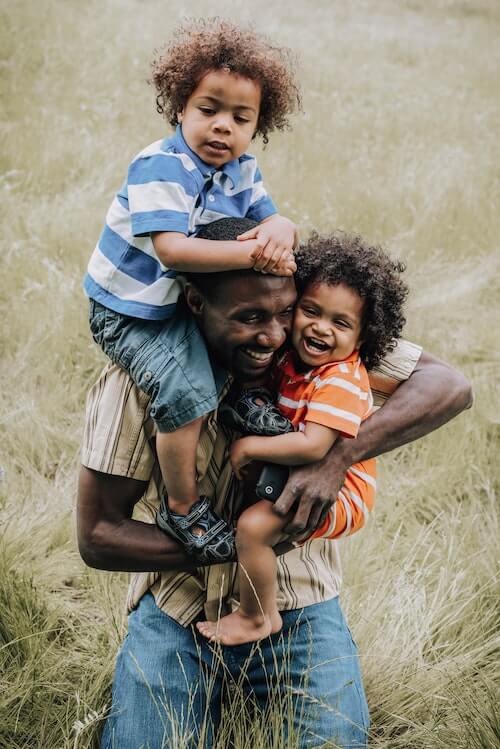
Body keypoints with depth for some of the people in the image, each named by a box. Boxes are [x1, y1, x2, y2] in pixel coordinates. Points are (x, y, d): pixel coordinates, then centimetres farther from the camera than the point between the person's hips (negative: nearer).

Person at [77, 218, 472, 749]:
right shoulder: (135, 383, -18)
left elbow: (449, 385, -19)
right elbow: (97, 536, -14)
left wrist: (338, 458, -34)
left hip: (294, 604, 1)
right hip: (178, 602, -1)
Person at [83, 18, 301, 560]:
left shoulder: (241, 171, 0)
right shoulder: (161, 167, -25)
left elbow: (271, 219, -3)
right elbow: (172, 250, -35)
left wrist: (279, 231, -30)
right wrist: (254, 253, -36)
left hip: (184, 303, 8)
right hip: (129, 313, -8)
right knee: (188, 394, -20)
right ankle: (184, 509, -1)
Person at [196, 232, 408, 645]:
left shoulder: (341, 381, -24)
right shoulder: (294, 358, 1)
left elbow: (312, 447, -34)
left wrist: (249, 447, -24)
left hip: (337, 494, -10)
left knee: (254, 524, -25)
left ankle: (257, 619, -5)